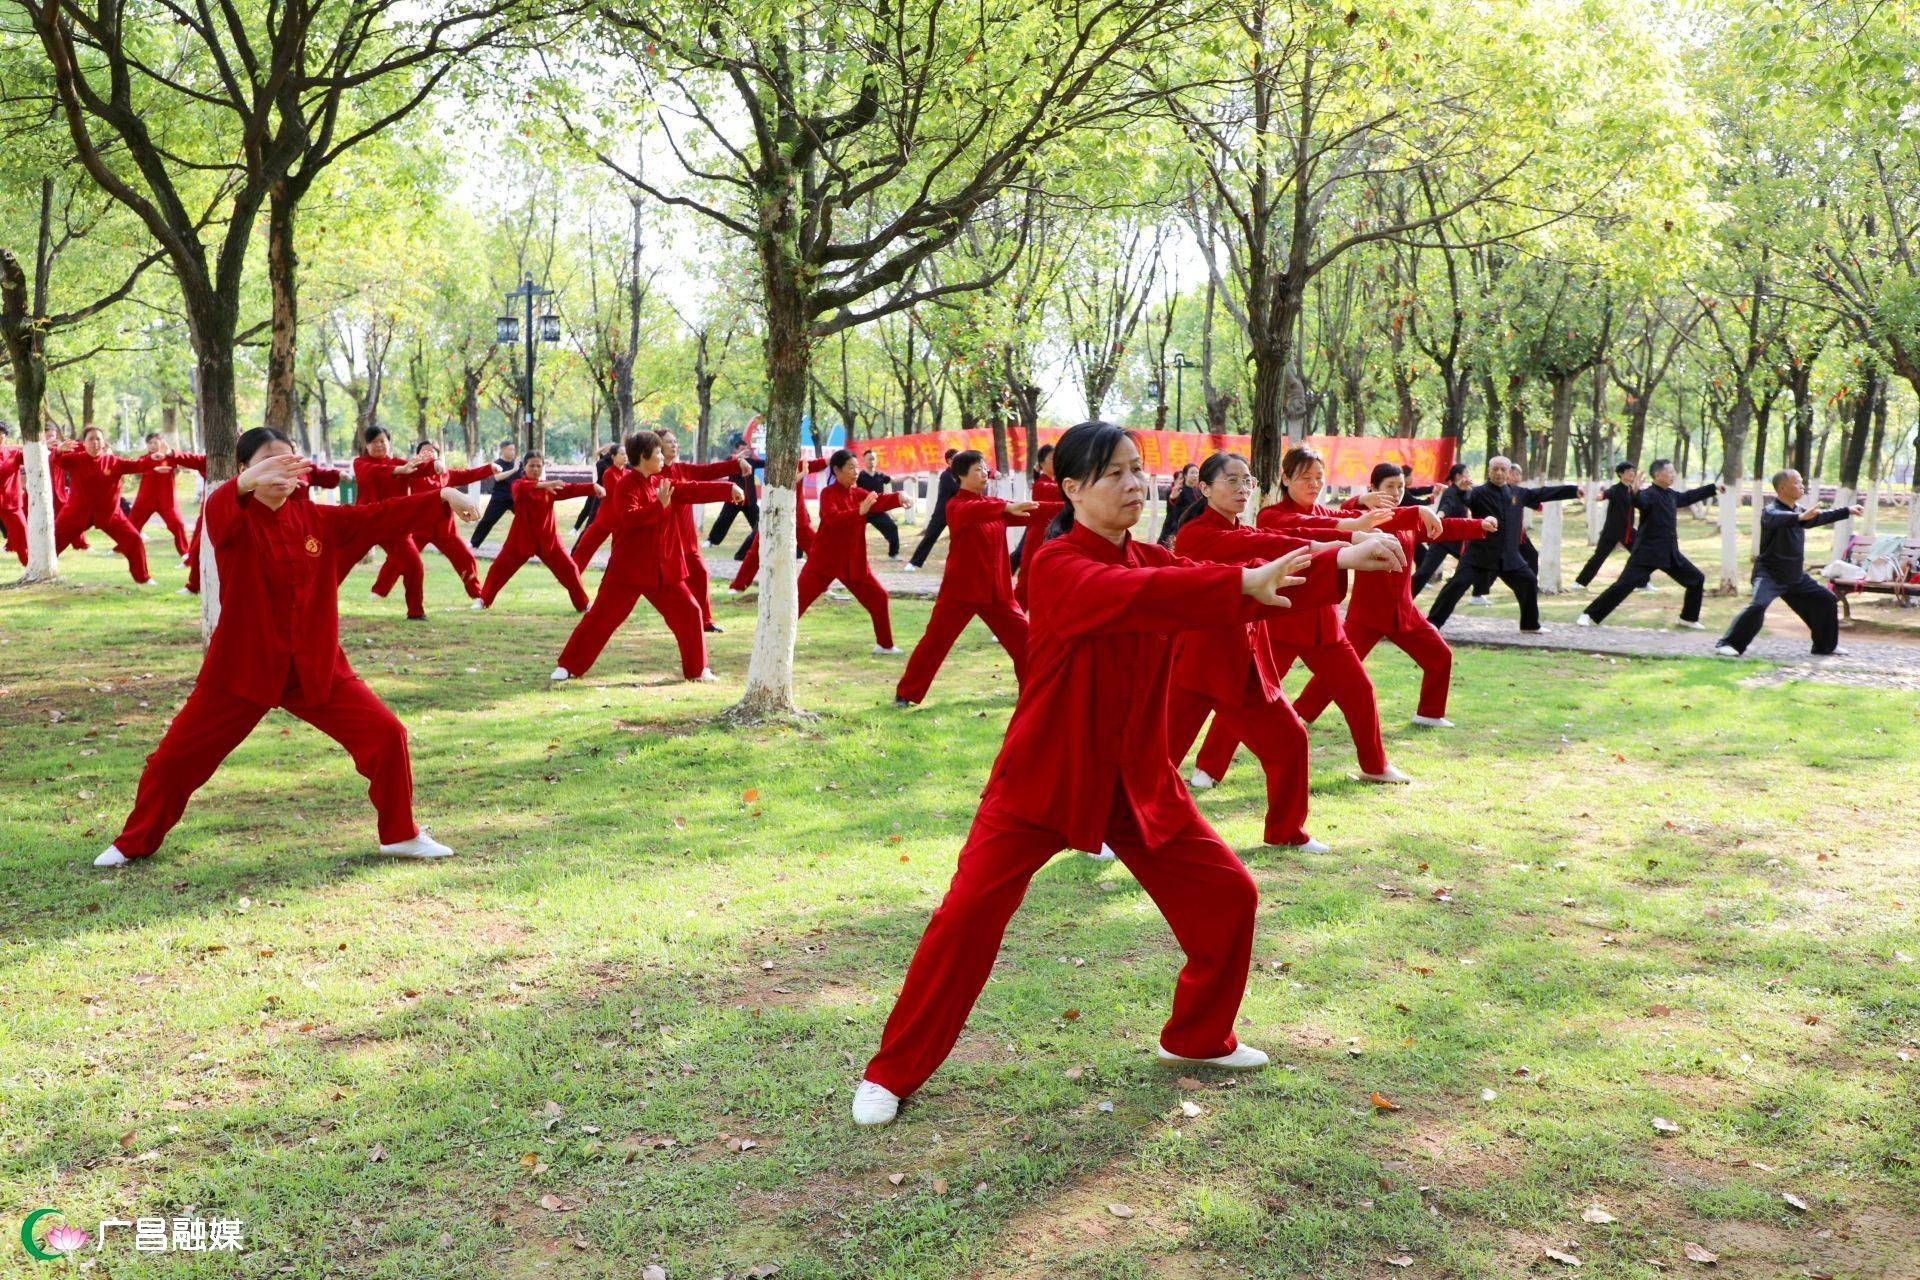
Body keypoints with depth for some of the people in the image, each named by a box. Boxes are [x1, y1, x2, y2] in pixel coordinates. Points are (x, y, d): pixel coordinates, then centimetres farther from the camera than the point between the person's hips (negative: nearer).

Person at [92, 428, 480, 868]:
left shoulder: (315, 518, 2)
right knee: (176, 755, 5)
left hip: (316, 667, 3)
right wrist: (245, 485, -57)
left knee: (386, 735, -5)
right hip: (243, 666, -2)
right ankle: (134, 843, 30)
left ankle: (400, 835, 14)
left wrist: (441, 497, -15)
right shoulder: (233, 521, -10)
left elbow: (379, 517, -2)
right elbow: (218, 512, -34)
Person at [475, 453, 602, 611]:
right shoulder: (519, 484, -6)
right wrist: (543, 485, -47)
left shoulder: (551, 487, 4)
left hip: (547, 538, 2)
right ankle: (484, 599, 21)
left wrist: (593, 487, -24)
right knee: (500, 567, 2)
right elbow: (521, 487, -32)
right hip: (522, 537, -2)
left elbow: (572, 489, -8)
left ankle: (583, 605, 13)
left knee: (569, 568, 0)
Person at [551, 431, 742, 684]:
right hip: (628, 567, -7)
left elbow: (693, 490, 15)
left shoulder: (659, 483, 11)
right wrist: (659, 506, -27)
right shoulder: (628, 484, -12)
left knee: (689, 612, 6)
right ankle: (567, 666, 6)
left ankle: (697, 669, 18)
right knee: (602, 615, -4)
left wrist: (728, 489, 10)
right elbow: (629, 517, -26)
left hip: (662, 569, 7)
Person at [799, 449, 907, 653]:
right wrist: (860, 511, -40)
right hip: (825, 559, -6)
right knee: (799, 600, -5)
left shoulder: (858, 494, 6)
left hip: (853, 561, 6)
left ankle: (885, 645, 19)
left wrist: (898, 498, -30)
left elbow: (879, 501, -10)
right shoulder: (828, 493, -11)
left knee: (878, 597, 5)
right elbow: (833, 519, -29)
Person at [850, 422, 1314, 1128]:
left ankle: (1198, 1038, 32)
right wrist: (1241, 583, -43)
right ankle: (892, 1073, 8)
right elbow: (1125, 596, -36)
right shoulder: (1056, 566, -17)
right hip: (1043, 777, -6)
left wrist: (1287, 574, -28)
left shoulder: (1154, 562, 4)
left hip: (1135, 779, 6)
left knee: (1227, 896, 7)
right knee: (969, 914, -11)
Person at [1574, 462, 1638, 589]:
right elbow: (1608, 493, -36)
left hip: (1628, 531, 6)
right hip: (1612, 531, -6)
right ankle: (1580, 581, 3)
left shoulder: (1632, 490, 9)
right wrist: (1602, 494, -60)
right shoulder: (1615, 489, -13)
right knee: (1599, 556, -6)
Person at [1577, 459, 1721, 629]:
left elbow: (1688, 496, 31)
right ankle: (1591, 616, -5)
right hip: (1647, 552, -8)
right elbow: (1640, 501, -37)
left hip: (1670, 553, 8)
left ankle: (1688, 618, 27)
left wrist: (1713, 488, 38)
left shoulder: (1671, 494, 11)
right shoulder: (1649, 494, -15)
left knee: (1697, 579, 12)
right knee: (1624, 585, -14)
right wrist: (1634, 492, -59)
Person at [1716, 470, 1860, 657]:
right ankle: (1728, 644, -24)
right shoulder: (1771, 511, -16)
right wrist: (1801, 517, -58)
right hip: (1769, 573, -8)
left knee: (1827, 601, 14)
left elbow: (1821, 517, 29)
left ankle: (1826, 646, 29)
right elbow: (1778, 519, -41)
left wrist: (1848, 511, 32)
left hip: (1796, 576, 8)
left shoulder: (1798, 510, 10)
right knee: (1757, 606, -31)